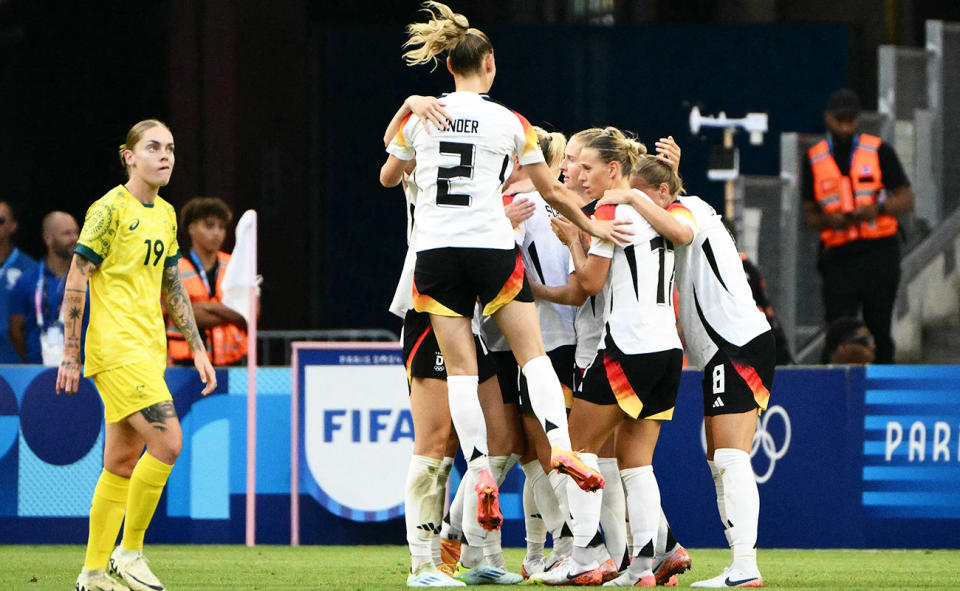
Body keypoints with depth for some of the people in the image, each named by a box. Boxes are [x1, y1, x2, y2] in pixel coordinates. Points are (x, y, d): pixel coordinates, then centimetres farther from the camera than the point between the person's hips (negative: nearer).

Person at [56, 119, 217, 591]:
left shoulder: (165, 215, 15)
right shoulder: (110, 209, -9)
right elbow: (76, 282, -9)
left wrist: (197, 349, 19)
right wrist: (70, 356, -10)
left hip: (148, 351, 8)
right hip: (116, 349, -8)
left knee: (123, 463, 8)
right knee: (167, 442, -18)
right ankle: (129, 552, -6)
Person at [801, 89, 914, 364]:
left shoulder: (879, 151, 4)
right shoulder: (815, 158, 9)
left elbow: (906, 199, 4)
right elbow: (808, 214, 14)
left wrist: (877, 209, -15)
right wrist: (828, 220, -9)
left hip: (878, 252, -1)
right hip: (838, 256, 1)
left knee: (879, 331, 1)